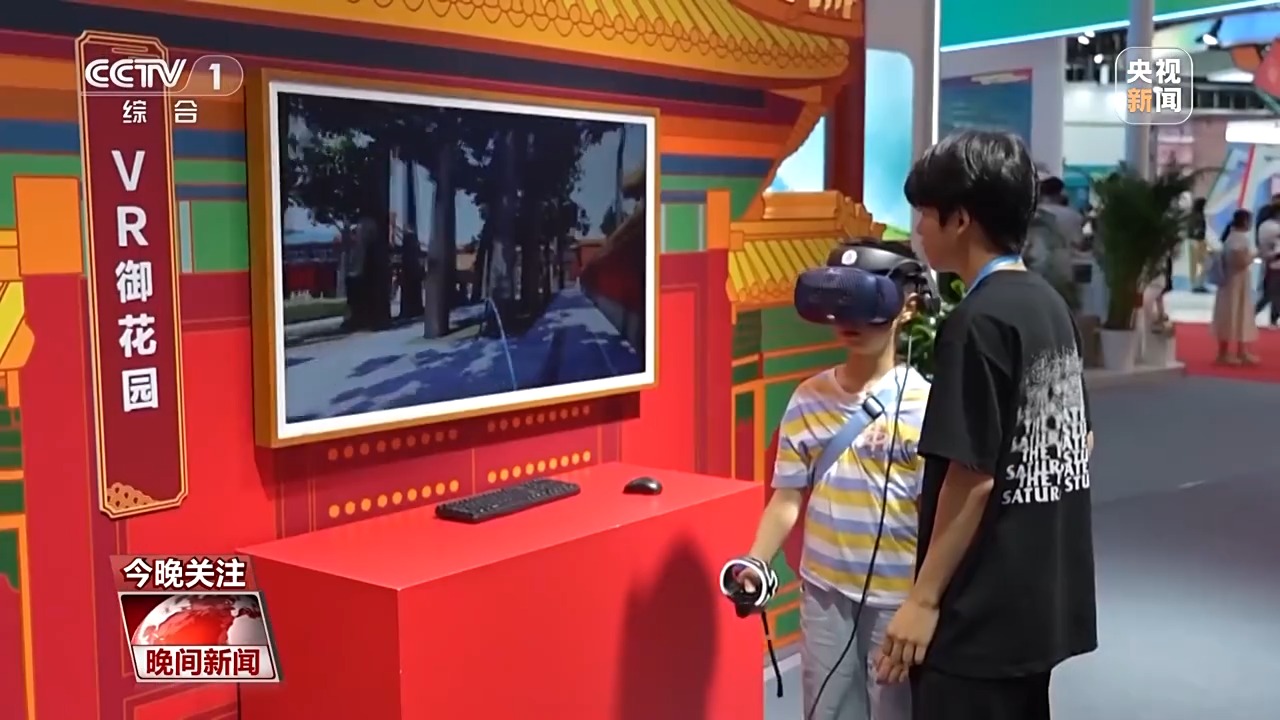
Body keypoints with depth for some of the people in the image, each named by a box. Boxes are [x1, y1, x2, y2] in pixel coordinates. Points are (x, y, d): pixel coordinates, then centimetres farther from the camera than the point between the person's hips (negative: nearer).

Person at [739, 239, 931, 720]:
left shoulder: (923, 402, -11)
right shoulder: (808, 398, 1)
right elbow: (788, 497, 5)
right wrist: (755, 563, -7)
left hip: (898, 596, -3)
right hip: (824, 591, 4)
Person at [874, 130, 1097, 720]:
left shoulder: (977, 323, -19)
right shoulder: (1051, 305, 7)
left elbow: (972, 477, -21)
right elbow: (1078, 443, 15)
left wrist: (923, 599, -16)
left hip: (980, 612, -9)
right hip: (1041, 599, 9)